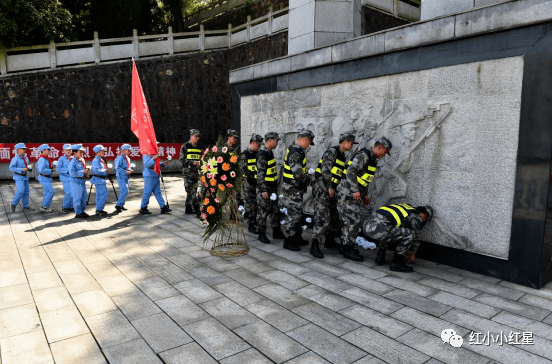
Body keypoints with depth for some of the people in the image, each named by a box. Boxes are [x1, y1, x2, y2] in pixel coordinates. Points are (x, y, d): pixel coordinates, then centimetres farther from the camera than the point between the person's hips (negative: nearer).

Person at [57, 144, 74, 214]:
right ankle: (64, 207, 4)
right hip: (66, 178, -5)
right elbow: (58, 169, -9)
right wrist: (67, 170, -17)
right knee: (69, 193, -13)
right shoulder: (61, 159, -2)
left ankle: (70, 207, 21)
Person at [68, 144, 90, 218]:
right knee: (77, 198, -1)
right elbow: (72, 173, -24)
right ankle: (78, 213, 8)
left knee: (84, 197, 15)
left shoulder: (82, 160, 10)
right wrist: (83, 172, -23)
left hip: (82, 182, 8)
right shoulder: (73, 162, -15)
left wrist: (86, 174, 6)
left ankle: (82, 211, 26)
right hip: (76, 182, -8)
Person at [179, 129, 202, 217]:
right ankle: (197, 209, -14)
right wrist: (192, 162, -20)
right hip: (188, 171, -7)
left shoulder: (198, 147, 18)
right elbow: (182, 159, -7)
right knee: (191, 191, -12)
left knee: (193, 190, 10)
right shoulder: (185, 146, -2)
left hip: (196, 171, 7)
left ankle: (188, 208, 19)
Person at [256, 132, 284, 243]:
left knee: (276, 210, 14)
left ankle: (276, 232, 25)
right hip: (265, 189, -10)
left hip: (273, 188, 10)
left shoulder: (269, 152, 13)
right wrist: (263, 190, -22)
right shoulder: (262, 155, -17)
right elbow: (260, 174, -21)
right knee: (263, 212, 1)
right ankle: (262, 234, 13)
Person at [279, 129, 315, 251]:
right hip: (292, 190, -11)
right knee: (292, 215, -2)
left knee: (297, 214, 19)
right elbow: (299, 175, -29)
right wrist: (310, 177, -12)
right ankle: (288, 241, 9)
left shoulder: (294, 149, 11)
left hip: (296, 189, 11)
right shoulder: (295, 154, -23)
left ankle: (297, 237, 31)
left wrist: (308, 173, 10)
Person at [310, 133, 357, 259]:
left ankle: (329, 241, 34)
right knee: (322, 218, -15)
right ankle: (315, 247, -9)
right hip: (321, 189, -10)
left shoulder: (342, 156, 18)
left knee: (334, 216, 17)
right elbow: (325, 170, -20)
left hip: (330, 190, 10)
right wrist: (330, 187, -16)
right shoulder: (332, 152, -11)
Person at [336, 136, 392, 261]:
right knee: (352, 221, -7)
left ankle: (345, 247, 23)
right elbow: (351, 171, -26)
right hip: (348, 192, -10)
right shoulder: (363, 155, -16)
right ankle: (348, 250, 1)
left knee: (348, 222, 14)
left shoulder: (371, 159, 17)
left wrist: (365, 194, 26)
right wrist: (355, 190, -28)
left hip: (354, 194, 10)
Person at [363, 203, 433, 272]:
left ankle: (379, 258, 26)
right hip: (378, 229, -9)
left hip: (366, 225, 9)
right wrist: (412, 254, 39)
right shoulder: (416, 217, 11)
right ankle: (396, 263, 7)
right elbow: (416, 239, 21)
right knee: (410, 235, 1)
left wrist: (405, 249, 55)